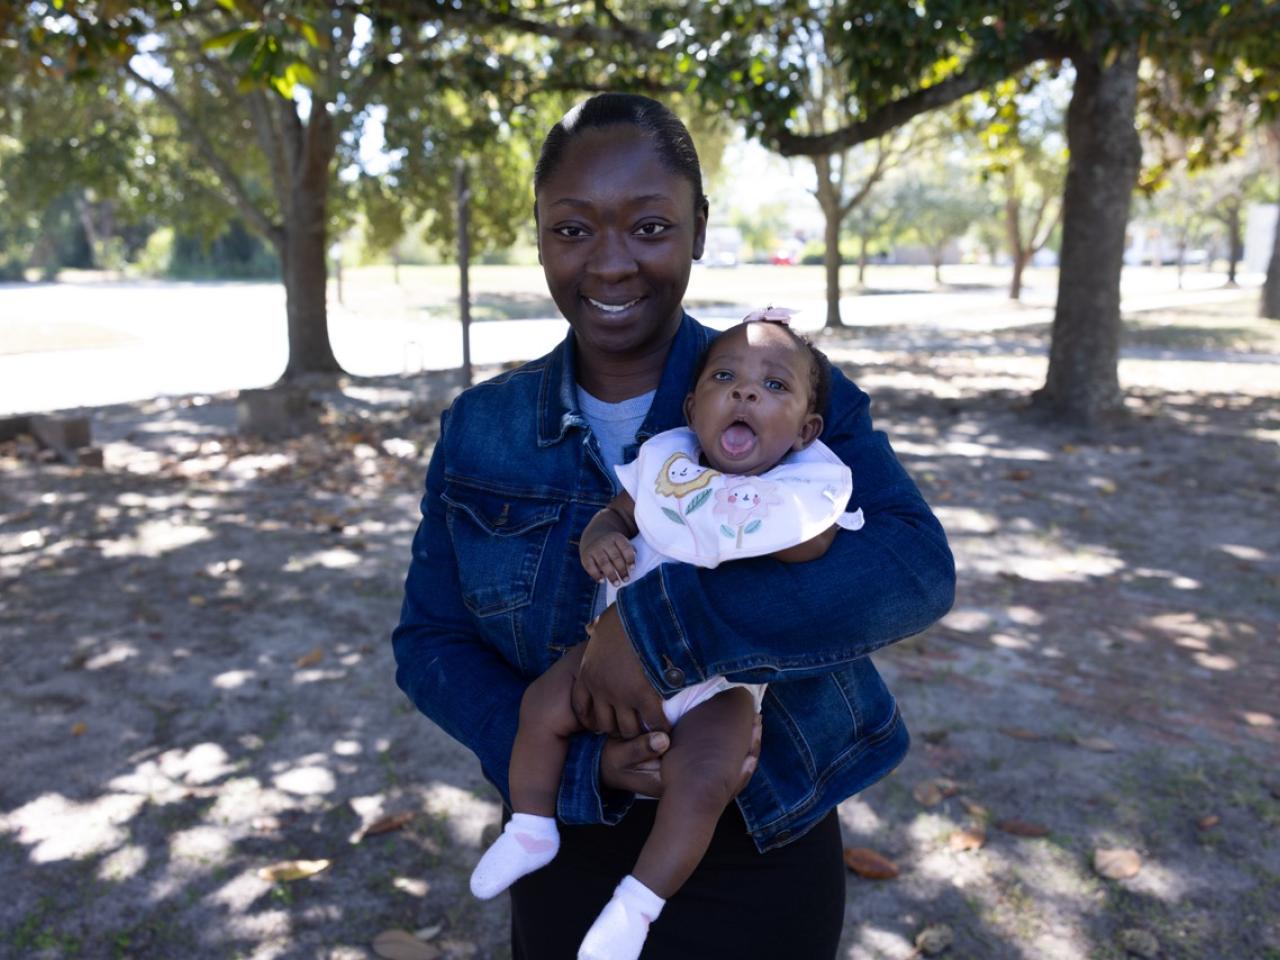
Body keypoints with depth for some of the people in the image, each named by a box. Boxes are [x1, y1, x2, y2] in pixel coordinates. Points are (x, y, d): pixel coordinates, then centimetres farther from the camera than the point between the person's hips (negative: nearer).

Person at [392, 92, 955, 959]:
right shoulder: (479, 433, -5)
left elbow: (914, 567, -25)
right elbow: (430, 642, -3)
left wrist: (659, 623, -34)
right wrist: (580, 761, -19)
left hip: (766, 853, -1)